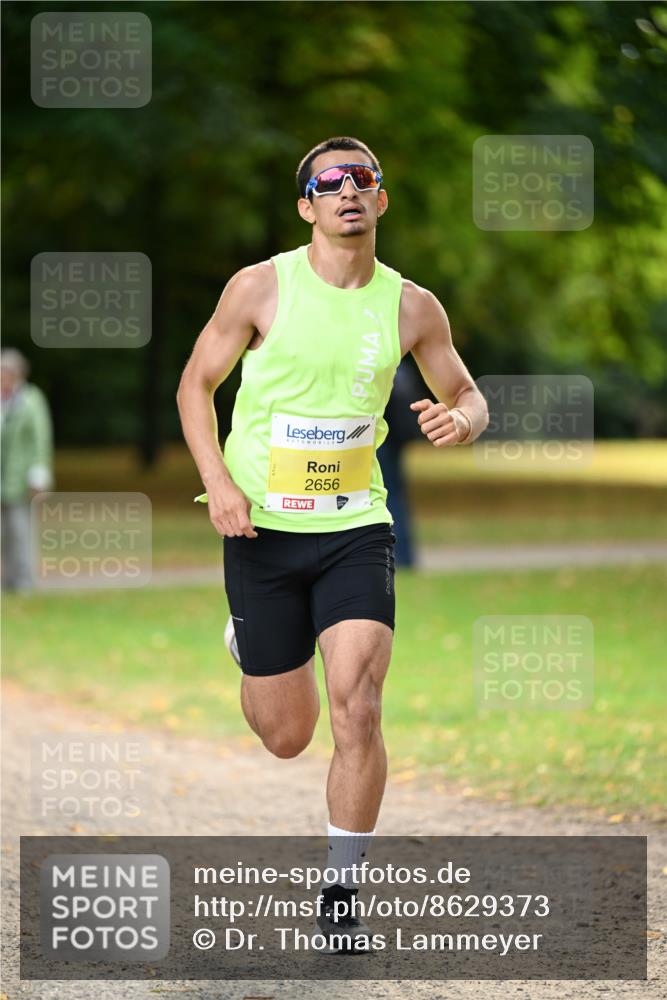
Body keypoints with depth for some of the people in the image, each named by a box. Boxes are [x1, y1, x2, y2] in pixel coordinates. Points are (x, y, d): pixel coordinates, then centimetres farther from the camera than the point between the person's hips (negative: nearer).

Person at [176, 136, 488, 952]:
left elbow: (468, 397, 11)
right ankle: (245, 643, 45)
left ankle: (340, 891, 0)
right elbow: (196, 384, 2)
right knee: (286, 736, 7)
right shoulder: (261, 287, -8)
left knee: (356, 708, -17)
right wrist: (217, 479, -13)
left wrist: (461, 420, -14)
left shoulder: (410, 306, -1)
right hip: (261, 527, -1)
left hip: (356, 526, 1)